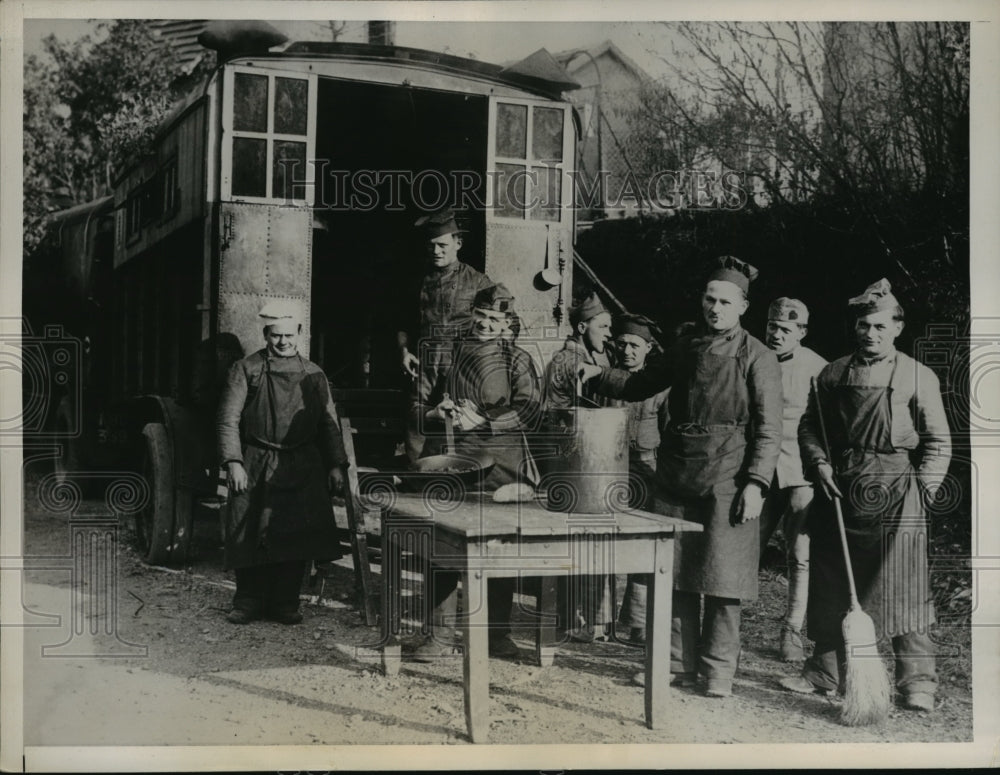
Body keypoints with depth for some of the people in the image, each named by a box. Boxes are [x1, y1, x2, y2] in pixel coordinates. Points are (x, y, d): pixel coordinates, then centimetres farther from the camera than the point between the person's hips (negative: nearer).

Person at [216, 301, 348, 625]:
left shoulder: (313, 374, 11)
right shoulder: (245, 369, 3)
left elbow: (328, 423, 12)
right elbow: (228, 419, -2)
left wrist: (336, 464, 3)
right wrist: (233, 462, -12)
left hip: (302, 468, 2)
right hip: (255, 467, -2)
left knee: (296, 535, 0)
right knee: (250, 536, 0)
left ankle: (286, 603, 12)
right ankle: (249, 601, 15)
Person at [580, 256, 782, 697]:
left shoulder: (757, 357, -4)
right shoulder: (686, 347, 13)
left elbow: (769, 429, -7)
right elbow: (640, 385, 25)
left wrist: (755, 484, -15)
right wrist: (598, 374, 12)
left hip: (726, 477, -5)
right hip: (677, 473, 6)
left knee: (721, 575, -1)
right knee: (674, 571, 9)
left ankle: (718, 670, 11)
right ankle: (679, 662, 21)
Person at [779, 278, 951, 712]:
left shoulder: (919, 377, 2)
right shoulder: (832, 375, 10)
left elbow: (938, 443, 4)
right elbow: (809, 427, 15)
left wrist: (920, 490, -6)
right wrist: (819, 464, -2)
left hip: (893, 489, -3)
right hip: (837, 486, 4)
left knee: (903, 588, -5)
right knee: (829, 584, 9)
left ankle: (917, 681, 5)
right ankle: (824, 673, 22)